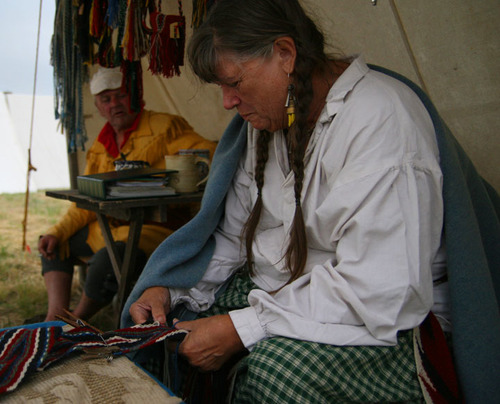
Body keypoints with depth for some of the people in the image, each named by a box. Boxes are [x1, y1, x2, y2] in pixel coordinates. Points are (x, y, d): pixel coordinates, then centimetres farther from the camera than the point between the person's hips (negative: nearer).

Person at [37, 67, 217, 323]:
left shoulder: (164, 127, -7)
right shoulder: (100, 147, 15)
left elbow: (208, 154, -16)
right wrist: (58, 232, 3)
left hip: (156, 227, -8)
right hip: (109, 226, 9)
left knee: (108, 258, -33)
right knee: (53, 244, 12)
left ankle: (78, 319, -4)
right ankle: (57, 314, -4)